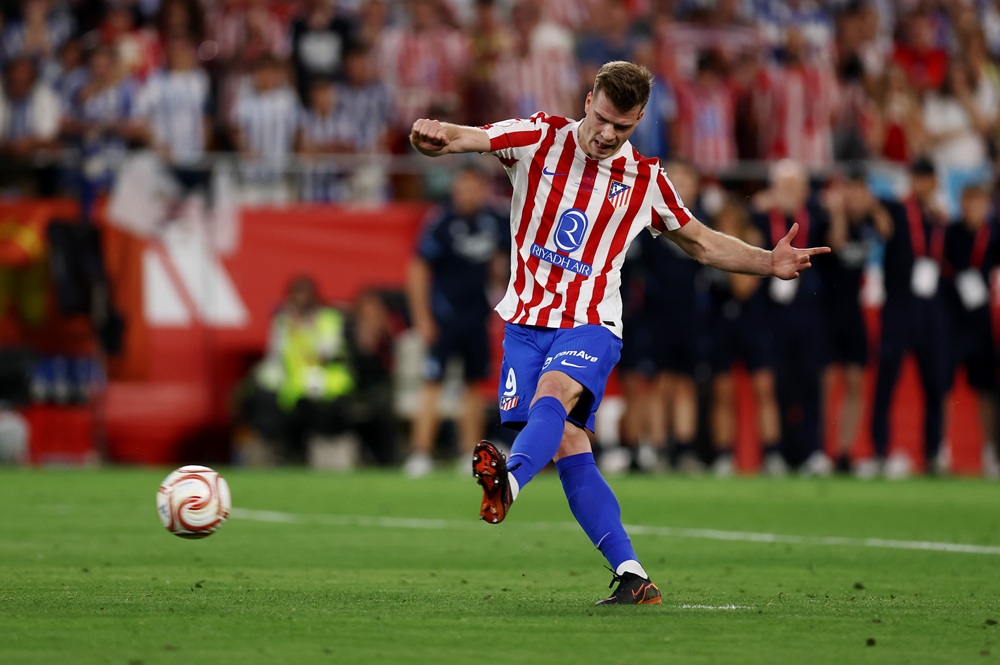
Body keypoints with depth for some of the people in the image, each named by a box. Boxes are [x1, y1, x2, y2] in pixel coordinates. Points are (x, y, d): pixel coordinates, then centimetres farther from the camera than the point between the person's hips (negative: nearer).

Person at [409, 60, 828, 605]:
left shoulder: (645, 180, 5)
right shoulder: (539, 139, 1)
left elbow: (702, 244, 18)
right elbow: (463, 139, -14)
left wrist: (768, 263, 3)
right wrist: (436, 138, -39)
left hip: (591, 324, -1)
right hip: (527, 321, 1)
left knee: (552, 396, -32)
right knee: (568, 449, -8)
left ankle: (509, 480, -60)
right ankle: (632, 577, -6)